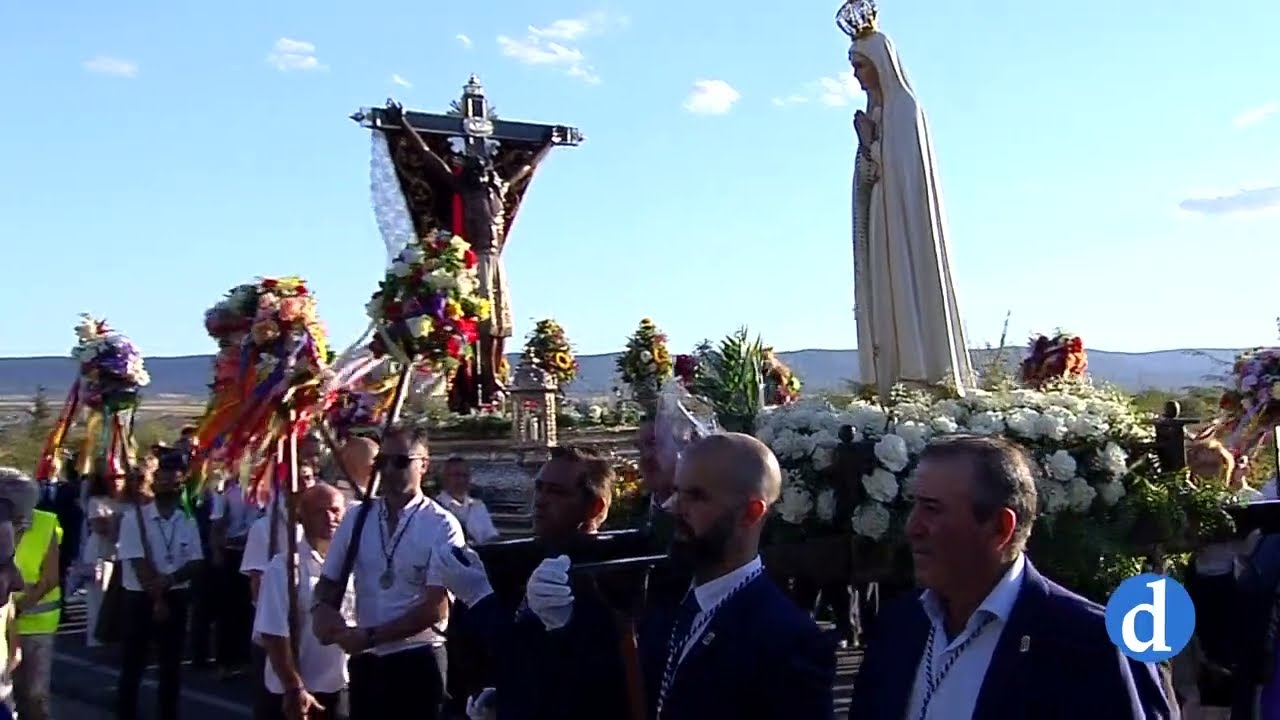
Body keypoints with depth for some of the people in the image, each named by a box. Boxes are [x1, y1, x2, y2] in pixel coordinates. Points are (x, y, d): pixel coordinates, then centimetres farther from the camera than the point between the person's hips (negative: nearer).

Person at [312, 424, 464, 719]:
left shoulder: (442, 526, -11)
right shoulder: (357, 518, 3)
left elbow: (436, 608, -15)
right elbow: (329, 581, 12)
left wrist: (370, 636, -18)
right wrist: (322, 607, -11)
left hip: (418, 660, -4)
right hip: (365, 660, 4)